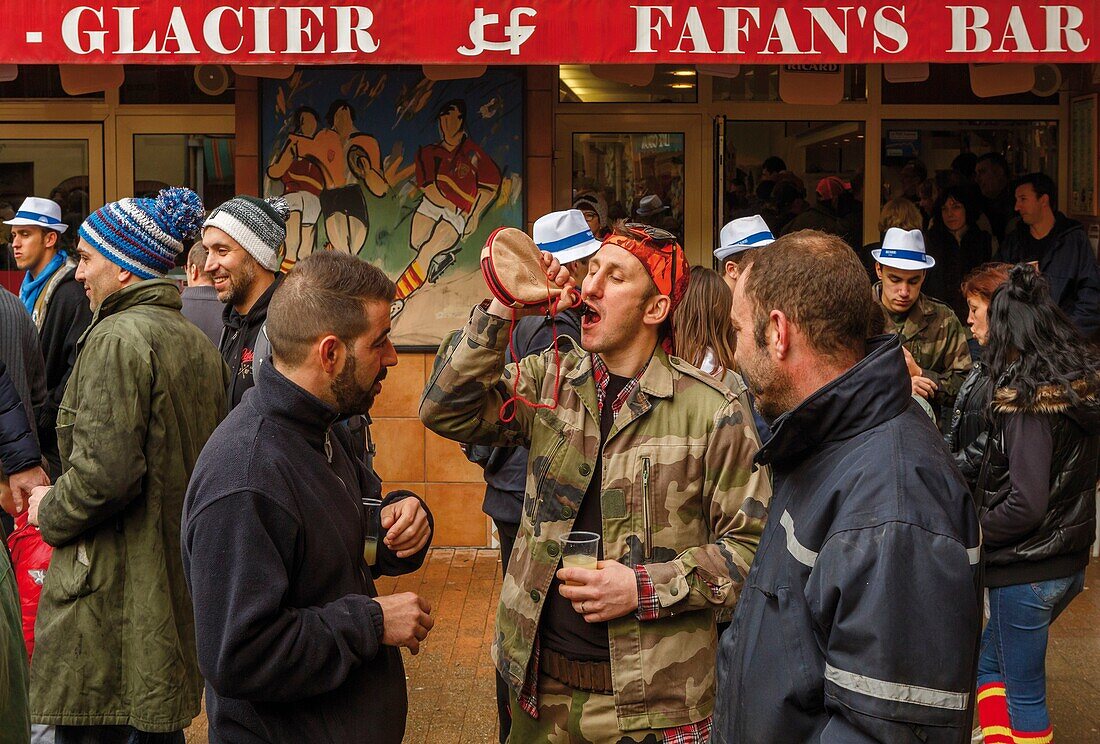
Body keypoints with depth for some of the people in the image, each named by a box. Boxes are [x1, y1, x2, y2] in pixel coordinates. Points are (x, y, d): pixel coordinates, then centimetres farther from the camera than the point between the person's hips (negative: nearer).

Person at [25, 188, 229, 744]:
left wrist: (51, 511, -6)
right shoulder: (198, 343, 13)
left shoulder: (118, 338, -15)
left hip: (113, 593, -9)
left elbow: (107, 472, -24)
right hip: (178, 589, 9)